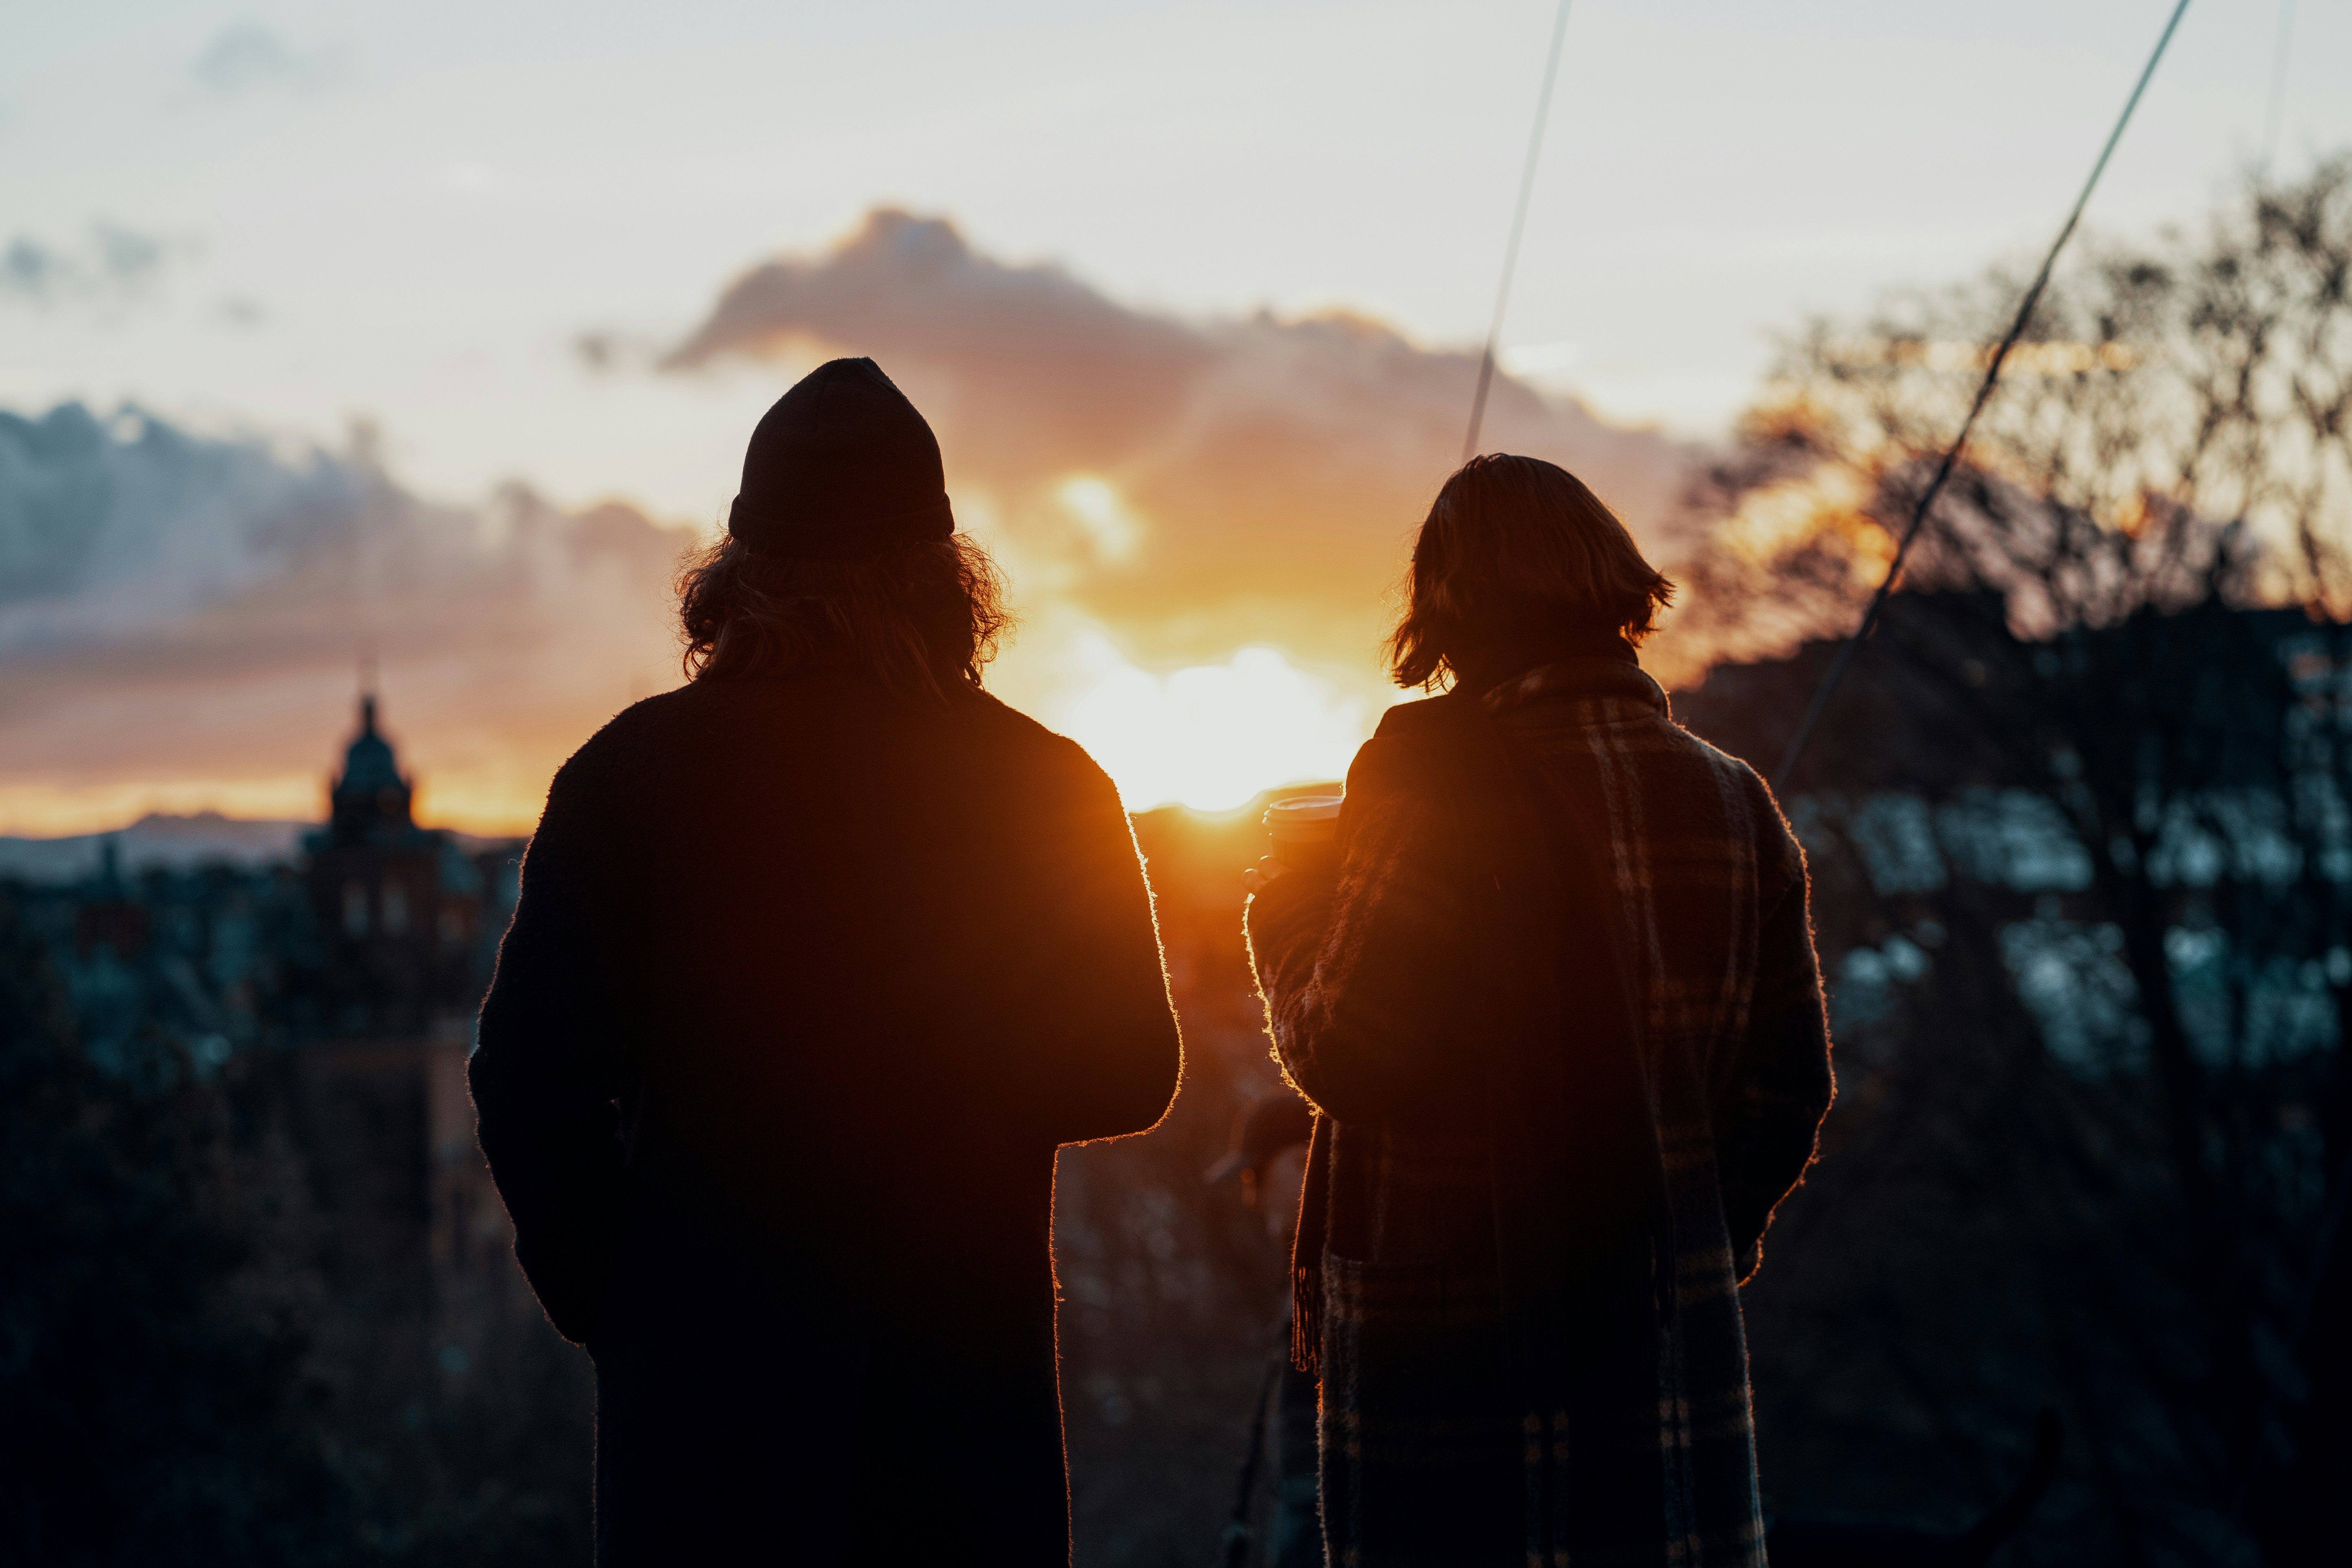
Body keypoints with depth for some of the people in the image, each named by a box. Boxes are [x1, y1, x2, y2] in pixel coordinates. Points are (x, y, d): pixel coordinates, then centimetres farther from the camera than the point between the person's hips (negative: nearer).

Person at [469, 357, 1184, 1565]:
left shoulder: (629, 775, -5)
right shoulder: (1047, 789, -3)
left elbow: (529, 1080, -6)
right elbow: (1130, 1074, 5)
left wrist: (600, 1297, 7)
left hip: (698, 1366, 0)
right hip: (966, 1368, 1)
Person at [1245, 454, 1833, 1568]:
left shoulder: (1436, 771, -12)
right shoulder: (1732, 804, 6)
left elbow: (1344, 1058, -14)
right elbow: (1788, 1089, 8)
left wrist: (1284, 922, 4)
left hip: (1448, 1336, -5)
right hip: (1676, 1339, 5)